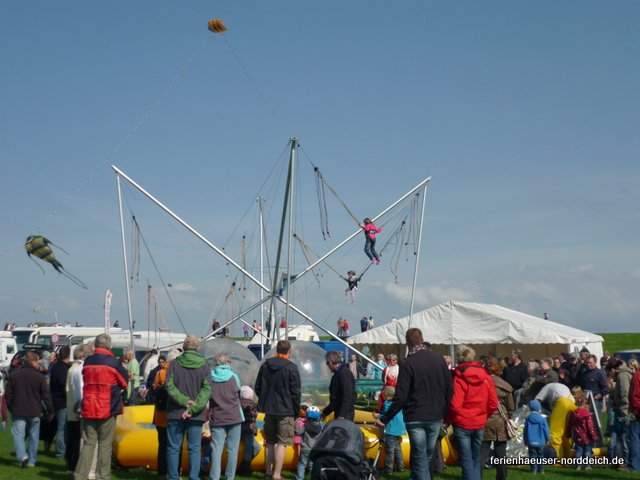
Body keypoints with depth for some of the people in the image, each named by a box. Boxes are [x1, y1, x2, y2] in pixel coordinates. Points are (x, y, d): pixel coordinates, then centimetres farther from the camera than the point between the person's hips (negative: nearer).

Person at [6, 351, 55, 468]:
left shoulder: (13, 375, 1)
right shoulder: (40, 377, -6)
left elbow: (8, 395, 5)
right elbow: (46, 396, -4)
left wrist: (10, 408, 17)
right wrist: (50, 411, 5)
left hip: (18, 412, 1)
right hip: (34, 412, 0)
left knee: (18, 435, 2)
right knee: (34, 437, 10)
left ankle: (22, 456, -19)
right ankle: (31, 461, 12)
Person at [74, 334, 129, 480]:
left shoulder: (87, 362, 6)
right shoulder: (113, 362, -7)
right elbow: (124, 382, 5)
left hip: (88, 409, 4)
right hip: (108, 409, -4)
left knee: (88, 443, 8)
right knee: (105, 444, 4)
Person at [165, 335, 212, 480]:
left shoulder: (174, 363, -1)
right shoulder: (204, 366, -1)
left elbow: (170, 386, -11)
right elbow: (206, 390, -11)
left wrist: (184, 401, -13)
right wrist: (192, 409, -15)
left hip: (175, 413, 0)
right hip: (196, 415, 0)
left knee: (173, 448, 8)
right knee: (194, 449, 6)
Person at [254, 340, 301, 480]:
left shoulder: (265, 366, 7)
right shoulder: (291, 368, -11)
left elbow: (257, 388, 12)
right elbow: (295, 392, -10)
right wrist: (296, 411, 0)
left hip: (269, 409, 6)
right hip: (285, 410, -6)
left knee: (270, 442, 17)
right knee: (282, 443, -3)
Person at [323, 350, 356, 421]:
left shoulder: (344, 373, -13)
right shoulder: (338, 373, 16)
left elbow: (347, 396, -22)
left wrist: (342, 415, -26)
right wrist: (325, 412, 28)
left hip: (345, 413, -9)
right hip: (339, 412, 9)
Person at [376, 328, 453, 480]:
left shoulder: (408, 363, -12)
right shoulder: (439, 359, 3)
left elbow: (401, 397, -16)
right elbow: (449, 389, 5)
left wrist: (384, 419, -9)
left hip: (415, 418, -4)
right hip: (436, 418, 4)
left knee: (420, 460, 1)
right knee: (427, 456, 16)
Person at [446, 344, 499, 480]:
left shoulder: (459, 378, -14)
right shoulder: (485, 376, 0)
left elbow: (455, 405, -20)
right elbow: (493, 403, 2)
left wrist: (449, 420, -2)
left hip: (462, 424, -4)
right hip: (479, 424, 5)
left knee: (466, 460, 1)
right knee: (476, 459, 16)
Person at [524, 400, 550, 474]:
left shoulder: (528, 419, -3)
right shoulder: (542, 419, -8)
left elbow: (525, 431, 3)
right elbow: (546, 430, -2)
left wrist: (525, 441, 14)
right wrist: (548, 439, 13)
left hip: (531, 442, 0)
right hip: (540, 442, 0)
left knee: (533, 456, 4)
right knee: (540, 456, 11)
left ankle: (533, 469, -1)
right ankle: (541, 469, 12)